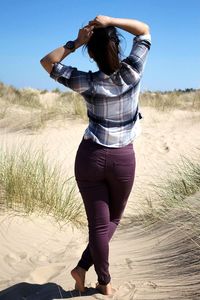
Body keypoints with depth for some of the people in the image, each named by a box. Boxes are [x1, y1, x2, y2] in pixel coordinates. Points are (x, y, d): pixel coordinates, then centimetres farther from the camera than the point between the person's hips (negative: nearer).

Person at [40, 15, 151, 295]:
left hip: (90, 157, 0)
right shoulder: (131, 72, -10)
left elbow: (47, 62, 1)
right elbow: (144, 30, 2)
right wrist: (110, 21, -9)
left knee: (98, 224, 8)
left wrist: (75, 42, -8)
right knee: (112, 219, 21)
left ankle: (105, 282, 18)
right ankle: (83, 266, 15)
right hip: (123, 159, 0)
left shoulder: (87, 82, -10)